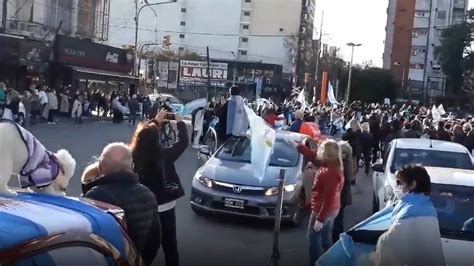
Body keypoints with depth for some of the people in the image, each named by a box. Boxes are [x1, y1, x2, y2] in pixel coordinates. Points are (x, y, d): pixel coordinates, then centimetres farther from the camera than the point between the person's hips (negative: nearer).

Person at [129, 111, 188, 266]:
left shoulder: (132, 155, -13)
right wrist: (180, 123, 10)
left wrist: (155, 122, 17)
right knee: (170, 244, 14)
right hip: (164, 207, -2)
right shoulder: (164, 155, -20)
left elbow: (144, 135, 7)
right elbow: (183, 141, -5)